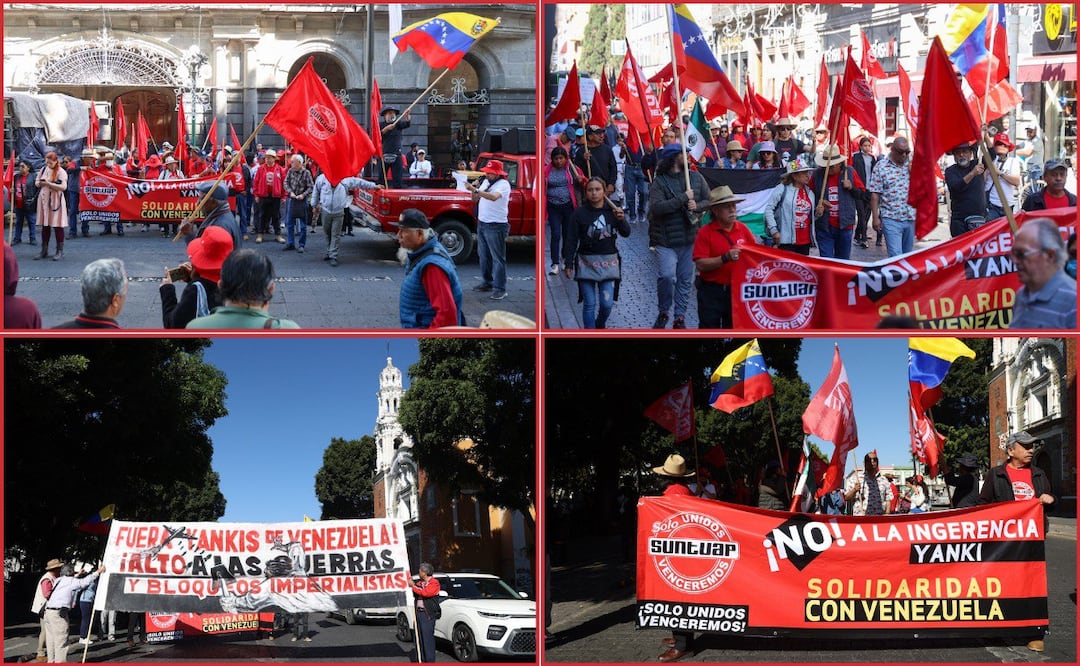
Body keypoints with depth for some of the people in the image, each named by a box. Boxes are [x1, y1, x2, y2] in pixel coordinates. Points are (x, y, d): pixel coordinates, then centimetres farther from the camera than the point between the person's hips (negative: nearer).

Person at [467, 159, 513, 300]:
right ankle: (487, 282, 25)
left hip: (496, 225, -8)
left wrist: (475, 190, -35)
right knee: (484, 255, 14)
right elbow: (475, 199, 16)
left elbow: (493, 197, -31)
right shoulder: (486, 182, 12)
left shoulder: (503, 184, -13)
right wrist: (473, 190, -5)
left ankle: (500, 289, -5)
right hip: (482, 223, 8)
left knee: (498, 258, -6)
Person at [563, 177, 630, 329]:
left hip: (608, 262, 2)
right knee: (589, 304, -1)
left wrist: (622, 220, -21)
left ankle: (600, 325, 30)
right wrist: (568, 264, -3)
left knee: (607, 303, 0)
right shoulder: (579, 213, -3)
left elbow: (626, 233, -1)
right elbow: (571, 240, -1)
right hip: (586, 263, -1)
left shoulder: (612, 211, 3)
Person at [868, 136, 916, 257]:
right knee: (896, 256, -13)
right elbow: (874, 194, -5)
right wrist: (875, 218, -9)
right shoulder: (881, 167, -3)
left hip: (910, 218, 5)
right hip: (891, 219, -5)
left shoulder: (911, 166, 9)